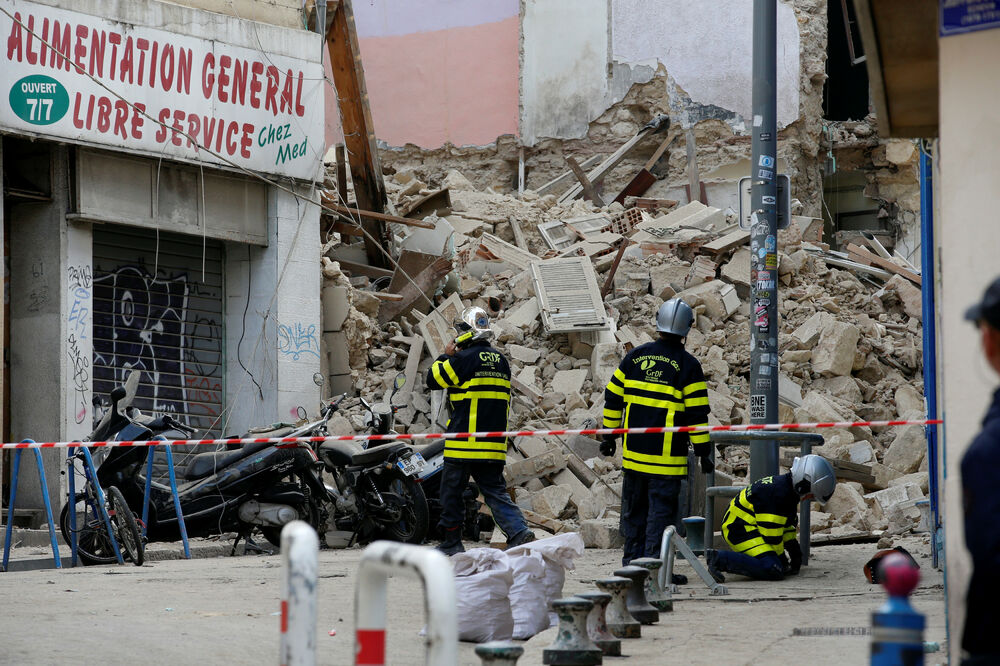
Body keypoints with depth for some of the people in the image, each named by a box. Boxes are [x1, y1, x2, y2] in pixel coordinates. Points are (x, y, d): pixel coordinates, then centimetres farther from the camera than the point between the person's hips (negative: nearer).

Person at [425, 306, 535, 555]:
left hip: (465, 442, -6)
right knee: (495, 490, 7)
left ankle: (451, 542, 11)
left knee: (452, 490, 6)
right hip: (494, 442, 7)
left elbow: (433, 380, -1)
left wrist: (446, 356, 10)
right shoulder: (501, 361, 13)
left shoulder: (464, 358, -12)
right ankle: (519, 531, -12)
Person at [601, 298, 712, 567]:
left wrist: (609, 435, 17)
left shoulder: (635, 356, 5)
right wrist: (702, 451, -3)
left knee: (634, 508, 14)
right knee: (661, 511, -1)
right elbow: (697, 413, -8)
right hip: (667, 457, -4)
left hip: (633, 452, 4)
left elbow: (613, 398, 9)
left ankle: (632, 561, 20)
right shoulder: (688, 365, -7)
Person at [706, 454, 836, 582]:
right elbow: (771, 532, -19)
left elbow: (787, 523, 23)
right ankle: (719, 559, -26)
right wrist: (781, 557, -5)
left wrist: (795, 551, 21)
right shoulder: (777, 493, -22)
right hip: (741, 530, -11)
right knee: (773, 570, -28)